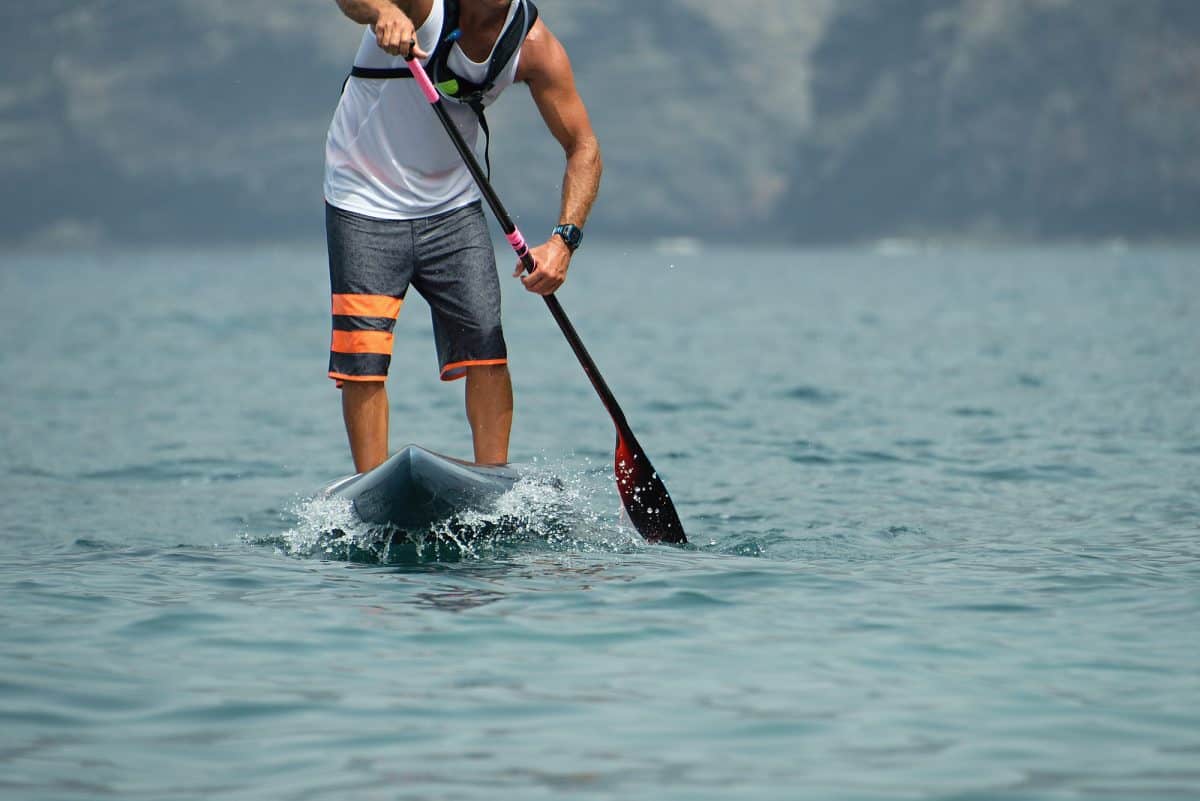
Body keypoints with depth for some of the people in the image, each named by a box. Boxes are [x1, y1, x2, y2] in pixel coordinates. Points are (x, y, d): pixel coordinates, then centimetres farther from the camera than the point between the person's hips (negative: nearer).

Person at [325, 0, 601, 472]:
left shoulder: (533, 45, -12)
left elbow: (582, 146, -10)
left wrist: (564, 239, -25)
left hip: (451, 203, 3)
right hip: (365, 198, -3)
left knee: (485, 347, -8)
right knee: (363, 360, -10)